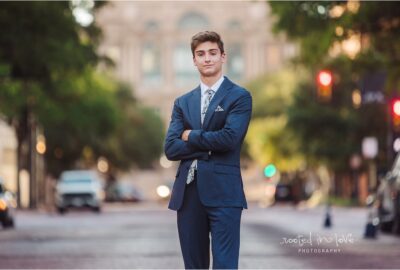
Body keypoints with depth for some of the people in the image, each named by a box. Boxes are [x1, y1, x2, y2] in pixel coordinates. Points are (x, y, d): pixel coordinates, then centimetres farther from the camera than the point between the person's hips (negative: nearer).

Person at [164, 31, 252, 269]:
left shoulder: (239, 96, 2)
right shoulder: (183, 103, 16)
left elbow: (229, 138, -13)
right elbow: (170, 148, 4)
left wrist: (191, 137, -1)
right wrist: (208, 146, -7)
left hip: (223, 193, -5)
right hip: (188, 193, 5)